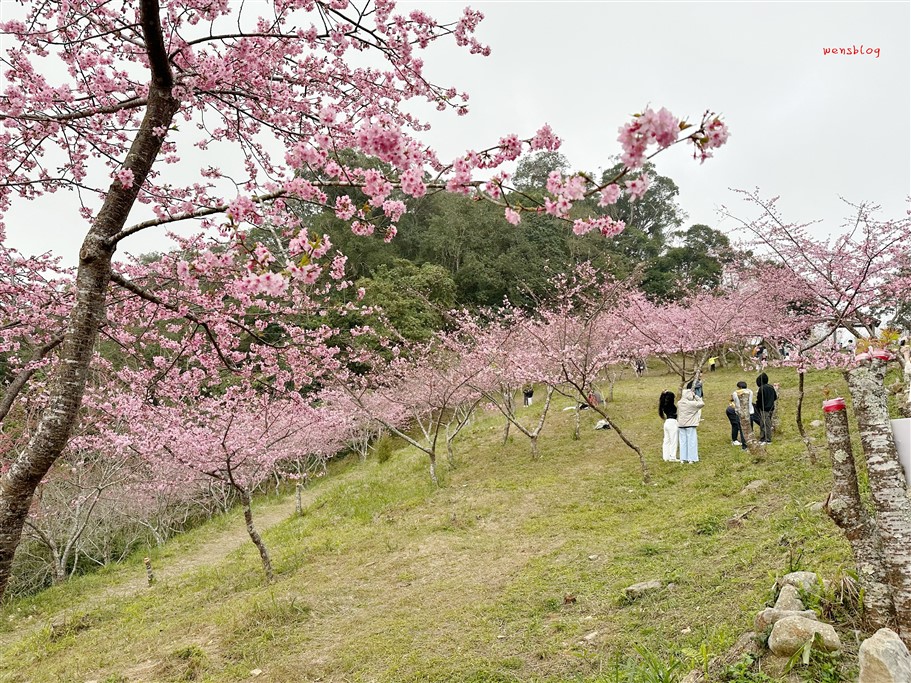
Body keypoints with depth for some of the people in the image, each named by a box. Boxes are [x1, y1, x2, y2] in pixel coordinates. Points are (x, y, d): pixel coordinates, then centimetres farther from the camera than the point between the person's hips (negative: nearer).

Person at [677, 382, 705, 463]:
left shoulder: (679, 403, 1)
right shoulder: (692, 403, -15)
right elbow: (702, 403, -6)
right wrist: (696, 396, -1)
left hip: (681, 425, 5)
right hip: (690, 425, -5)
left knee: (683, 441, 10)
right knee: (691, 441, 4)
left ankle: (683, 458, 12)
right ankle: (691, 459, 5)